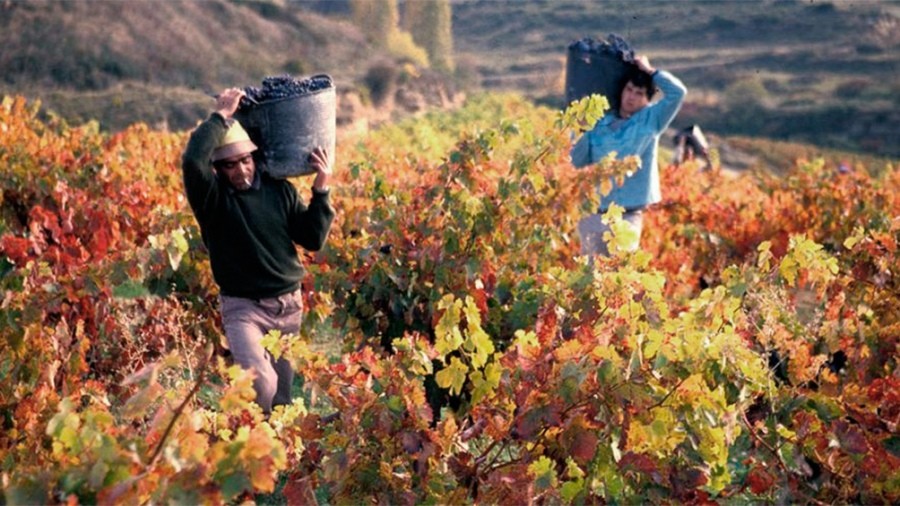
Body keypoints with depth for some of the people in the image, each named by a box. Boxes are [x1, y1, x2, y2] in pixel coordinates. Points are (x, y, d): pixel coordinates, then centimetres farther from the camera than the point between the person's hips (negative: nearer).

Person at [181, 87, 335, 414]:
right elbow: (192, 160, -30)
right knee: (260, 382, -24)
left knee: (282, 391, 12)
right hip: (243, 307, -4)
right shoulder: (212, 196, -9)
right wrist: (221, 116, -22)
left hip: (289, 304, 4)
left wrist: (321, 190, -8)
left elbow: (314, 240, 2)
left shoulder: (279, 189, 2)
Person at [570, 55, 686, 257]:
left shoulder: (650, 119, 3)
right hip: (591, 214, 3)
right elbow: (577, 162, 8)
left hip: (627, 217, -3)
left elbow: (678, 92, -10)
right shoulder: (600, 123, 7)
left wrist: (649, 70, -2)